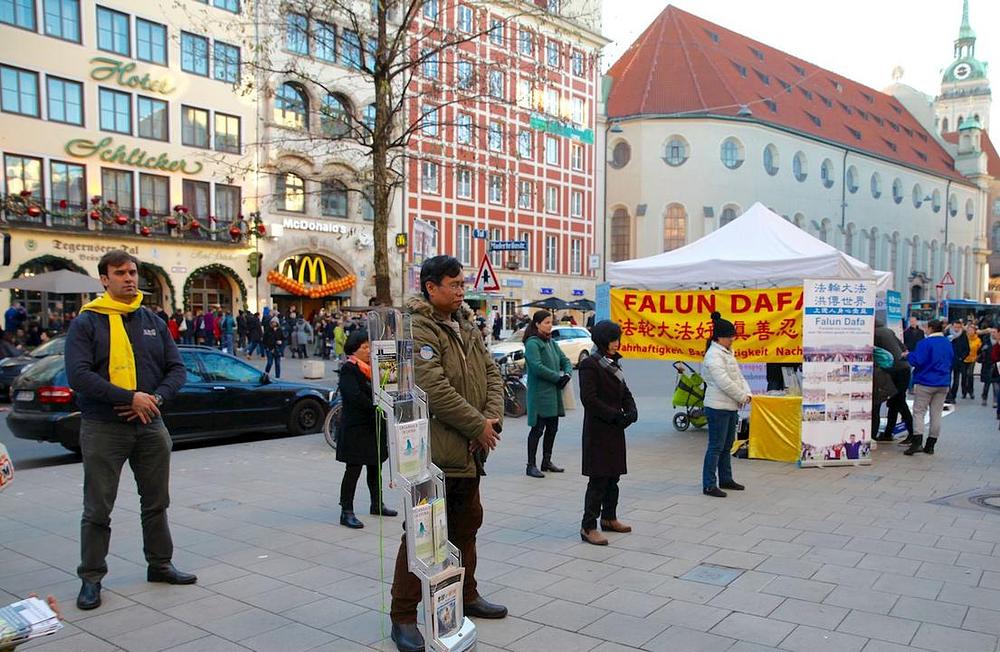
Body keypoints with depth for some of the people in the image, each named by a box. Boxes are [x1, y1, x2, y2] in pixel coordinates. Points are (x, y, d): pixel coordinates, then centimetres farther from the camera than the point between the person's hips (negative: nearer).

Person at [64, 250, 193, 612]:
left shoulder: (154, 322, 8)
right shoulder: (86, 323, -5)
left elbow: (177, 369, 6)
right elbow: (78, 375, -16)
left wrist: (156, 398, -13)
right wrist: (130, 398, -23)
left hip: (150, 425, 4)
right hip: (103, 429, -4)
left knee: (156, 502, 15)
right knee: (97, 509, 4)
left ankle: (160, 564, 30)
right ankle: (91, 578, 18)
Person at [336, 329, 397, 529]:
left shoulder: (372, 367, 13)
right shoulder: (349, 369, -12)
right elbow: (356, 396, -23)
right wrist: (377, 408, -24)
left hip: (374, 426, 8)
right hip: (356, 428, -8)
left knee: (375, 467, 16)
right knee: (353, 470, -5)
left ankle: (377, 504, 29)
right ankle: (346, 512, 0)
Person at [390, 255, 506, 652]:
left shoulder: (465, 327, 13)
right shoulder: (418, 330, -16)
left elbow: (491, 373, 11)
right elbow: (435, 389, -24)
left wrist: (493, 417, -6)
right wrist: (478, 426, -18)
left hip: (469, 451, 9)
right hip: (434, 452, -9)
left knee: (466, 525, 21)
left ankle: (465, 595, 38)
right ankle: (403, 616, 10)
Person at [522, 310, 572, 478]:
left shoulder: (551, 343, 14)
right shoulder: (532, 343, -12)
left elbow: (565, 361, 17)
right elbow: (537, 366, -22)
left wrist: (567, 374, -5)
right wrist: (558, 377, -16)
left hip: (554, 394, 8)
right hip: (540, 393, -8)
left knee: (552, 428, 13)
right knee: (538, 429, -4)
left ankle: (547, 461, 26)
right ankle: (531, 466, 3)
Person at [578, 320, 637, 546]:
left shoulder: (614, 364, 14)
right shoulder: (590, 364, -12)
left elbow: (625, 393, 17)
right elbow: (589, 398, -18)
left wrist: (631, 411, -2)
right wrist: (616, 415, -17)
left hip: (615, 430, 8)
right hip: (597, 430, -8)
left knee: (613, 476, 14)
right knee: (598, 479, -6)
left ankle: (609, 518, 28)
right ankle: (588, 527, 0)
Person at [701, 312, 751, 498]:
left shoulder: (727, 353, 14)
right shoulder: (714, 355, -16)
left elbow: (739, 376, 15)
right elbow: (724, 382, -23)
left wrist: (747, 393, -2)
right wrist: (742, 397, -13)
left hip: (731, 406, 10)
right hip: (718, 407, -10)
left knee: (727, 445, 18)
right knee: (716, 446, -6)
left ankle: (726, 479, 29)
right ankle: (709, 485, -1)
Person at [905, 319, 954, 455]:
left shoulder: (925, 343, -13)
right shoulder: (948, 344, 10)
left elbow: (916, 361, -18)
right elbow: (952, 363, 19)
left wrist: (909, 355, 0)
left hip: (925, 384, -6)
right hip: (943, 384, 6)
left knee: (919, 412, -2)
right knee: (936, 414, 8)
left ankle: (917, 442, -15)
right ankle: (930, 445, 12)